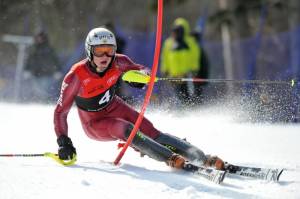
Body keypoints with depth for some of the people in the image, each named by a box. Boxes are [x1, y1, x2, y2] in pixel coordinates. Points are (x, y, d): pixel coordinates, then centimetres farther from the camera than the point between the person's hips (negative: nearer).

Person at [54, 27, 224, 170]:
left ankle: (204, 159, -26)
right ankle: (172, 159, -40)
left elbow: (142, 70, 0)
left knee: (149, 130, -17)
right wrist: (63, 142, -28)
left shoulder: (117, 62, -18)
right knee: (126, 129, -32)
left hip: (114, 107, 3)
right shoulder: (76, 76, -28)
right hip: (94, 123, -3)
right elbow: (61, 111, -19)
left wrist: (141, 76, -25)